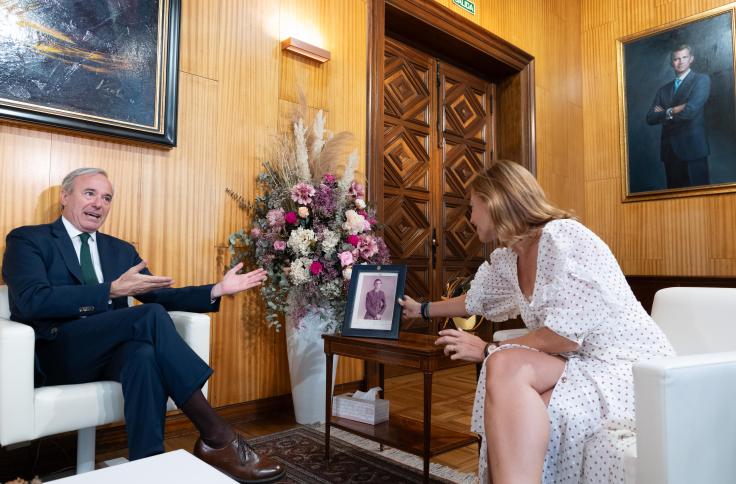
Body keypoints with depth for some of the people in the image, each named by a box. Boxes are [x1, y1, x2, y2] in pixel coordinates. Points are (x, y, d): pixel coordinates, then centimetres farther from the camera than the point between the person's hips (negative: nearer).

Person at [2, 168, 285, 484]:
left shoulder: (121, 250, 20)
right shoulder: (27, 240, 4)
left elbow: (157, 296, 13)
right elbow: (32, 300, -14)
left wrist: (217, 290, -2)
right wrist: (112, 290, -22)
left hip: (113, 351, 4)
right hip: (56, 355, -4)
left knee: (146, 355, -35)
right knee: (151, 316, -30)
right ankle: (216, 436, -27)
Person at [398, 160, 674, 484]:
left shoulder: (562, 237, -18)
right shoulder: (506, 260, 8)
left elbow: (567, 335, -23)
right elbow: (475, 299, 29)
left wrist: (488, 350, -14)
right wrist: (422, 310, 41)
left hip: (629, 367, -6)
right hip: (581, 365, 7)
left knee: (505, 366, -29)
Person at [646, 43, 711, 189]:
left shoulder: (701, 79, 2)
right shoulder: (663, 89, 17)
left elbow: (691, 110, -14)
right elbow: (650, 118, 5)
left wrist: (666, 112, 1)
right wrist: (673, 111, -9)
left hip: (693, 146, -5)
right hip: (669, 150, 5)